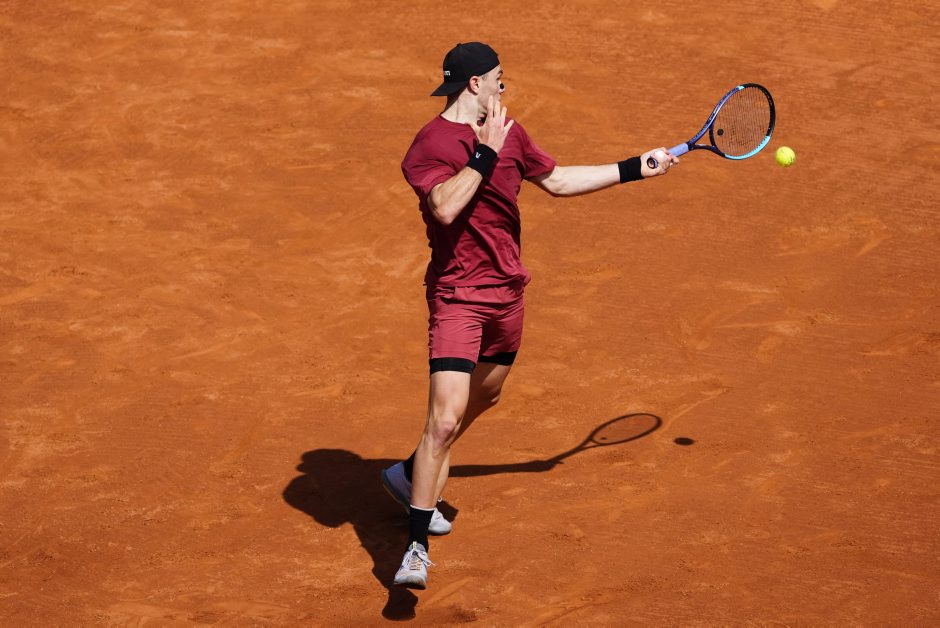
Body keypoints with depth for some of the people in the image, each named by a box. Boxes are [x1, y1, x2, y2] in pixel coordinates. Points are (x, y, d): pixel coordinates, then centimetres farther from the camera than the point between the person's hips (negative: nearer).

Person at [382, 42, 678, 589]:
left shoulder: (508, 132, 9)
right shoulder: (431, 144, -15)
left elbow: (557, 180, 21)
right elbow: (446, 206, -31)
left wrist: (635, 169, 22)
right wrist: (487, 153, -26)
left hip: (508, 291, 9)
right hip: (457, 296, -9)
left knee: (485, 397, 24)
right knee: (446, 418, -17)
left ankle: (412, 477, 46)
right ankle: (417, 549, -11)